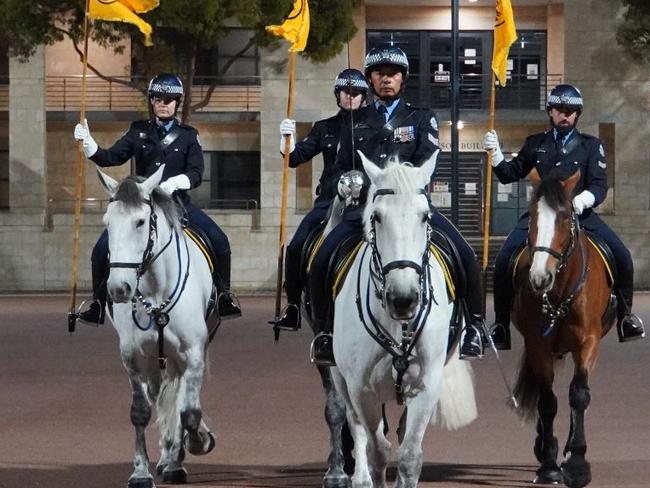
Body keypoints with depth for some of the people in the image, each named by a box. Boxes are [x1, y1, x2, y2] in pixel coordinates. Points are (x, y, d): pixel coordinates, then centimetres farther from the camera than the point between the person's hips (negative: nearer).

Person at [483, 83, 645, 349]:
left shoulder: (591, 145, 8)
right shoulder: (535, 144, 13)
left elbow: (599, 185, -1)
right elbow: (510, 174, 17)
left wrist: (584, 199, -23)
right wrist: (495, 153, -1)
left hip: (580, 213, -1)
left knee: (622, 257, -17)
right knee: (503, 261, -19)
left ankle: (625, 317, 1)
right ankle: (501, 325, -7)